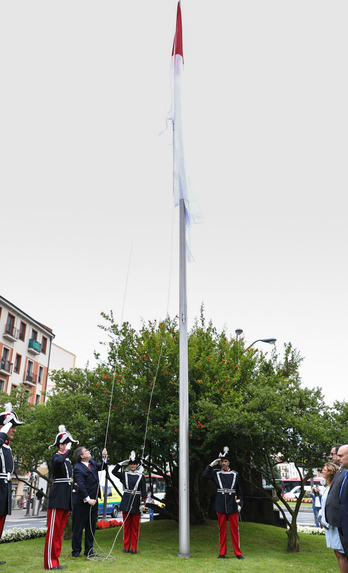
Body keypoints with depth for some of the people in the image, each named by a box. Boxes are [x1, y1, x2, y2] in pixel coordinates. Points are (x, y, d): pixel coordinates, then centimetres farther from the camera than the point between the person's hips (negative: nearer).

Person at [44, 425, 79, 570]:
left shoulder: (68, 460, 17)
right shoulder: (56, 457, -10)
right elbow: (59, 461, -37)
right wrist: (67, 450, -24)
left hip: (66, 500, 9)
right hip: (57, 498, -9)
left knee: (60, 530, 13)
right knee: (53, 530, -2)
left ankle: (55, 560, 21)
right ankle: (50, 562, 5)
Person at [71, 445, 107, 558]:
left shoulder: (92, 462, 8)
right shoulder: (78, 468, -17)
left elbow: (102, 467, 22)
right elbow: (80, 485, -22)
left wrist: (104, 457, 4)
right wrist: (88, 499, -22)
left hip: (93, 501, 8)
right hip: (81, 502, -8)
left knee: (91, 527, 14)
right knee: (78, 527, 5)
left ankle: (89, 550, 24)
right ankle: (76, 551, 19)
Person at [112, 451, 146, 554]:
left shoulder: (141, 476, 0)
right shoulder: (124, 475, 5)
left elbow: (143, 491, -1)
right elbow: (114, 471, 1)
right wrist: (122, 463, -4)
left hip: (136, 502, -2)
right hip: (126, 502, 2)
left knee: (135, 527, 4)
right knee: (126, 525, 8)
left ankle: (134, 548, 13)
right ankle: (126, 547, 18)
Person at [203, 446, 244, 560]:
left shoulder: (235, 474, 5)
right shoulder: (216, 473, 3)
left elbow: (239, 491, 8)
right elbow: (205, 475, -12)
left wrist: (240, 503, 0)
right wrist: (212, 464, -13)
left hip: (232, 505, 0)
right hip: (220, 505, 0)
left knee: (234, 529, 4)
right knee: (222, 529, 7)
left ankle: (238, 553, 14)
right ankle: (222, 553, 16)